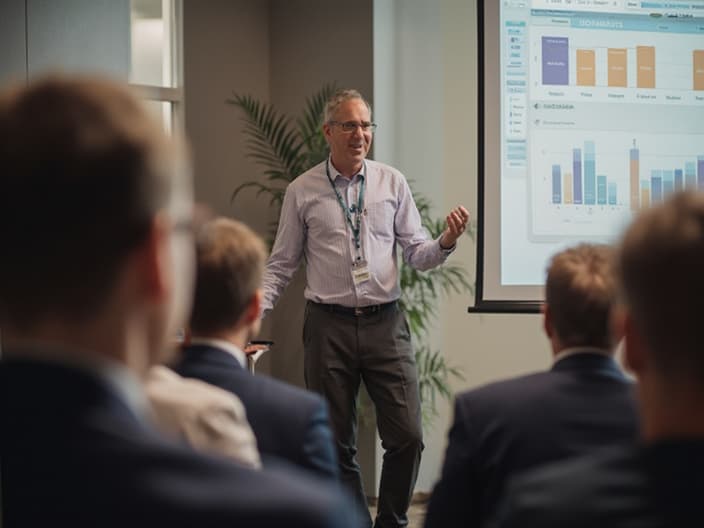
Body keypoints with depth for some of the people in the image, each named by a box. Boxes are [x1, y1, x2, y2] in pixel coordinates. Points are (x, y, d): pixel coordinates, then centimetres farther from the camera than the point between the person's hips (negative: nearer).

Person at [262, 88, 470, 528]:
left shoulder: (393, 183, 6)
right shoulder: (302, 191, 3)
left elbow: (417, 255, 7)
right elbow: (281, 265, 7)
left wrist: (447, 243, -13)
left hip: (385, 323, 1)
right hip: (329, 326, 0)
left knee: (407, 436, -3)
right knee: (338, 444, 6)